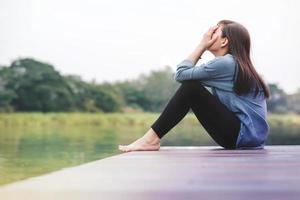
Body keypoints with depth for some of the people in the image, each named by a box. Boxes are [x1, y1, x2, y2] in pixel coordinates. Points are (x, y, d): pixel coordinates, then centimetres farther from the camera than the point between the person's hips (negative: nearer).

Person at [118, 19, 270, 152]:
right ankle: (152, 137, 5)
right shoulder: (234, 64, 17)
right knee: (190, 86, 10)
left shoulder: (225, 63, -13)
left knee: (190, 87, -13)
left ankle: (152, 138, -10)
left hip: (244, 134, -10)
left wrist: (202, 45, -4)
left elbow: (181, 74, -11)